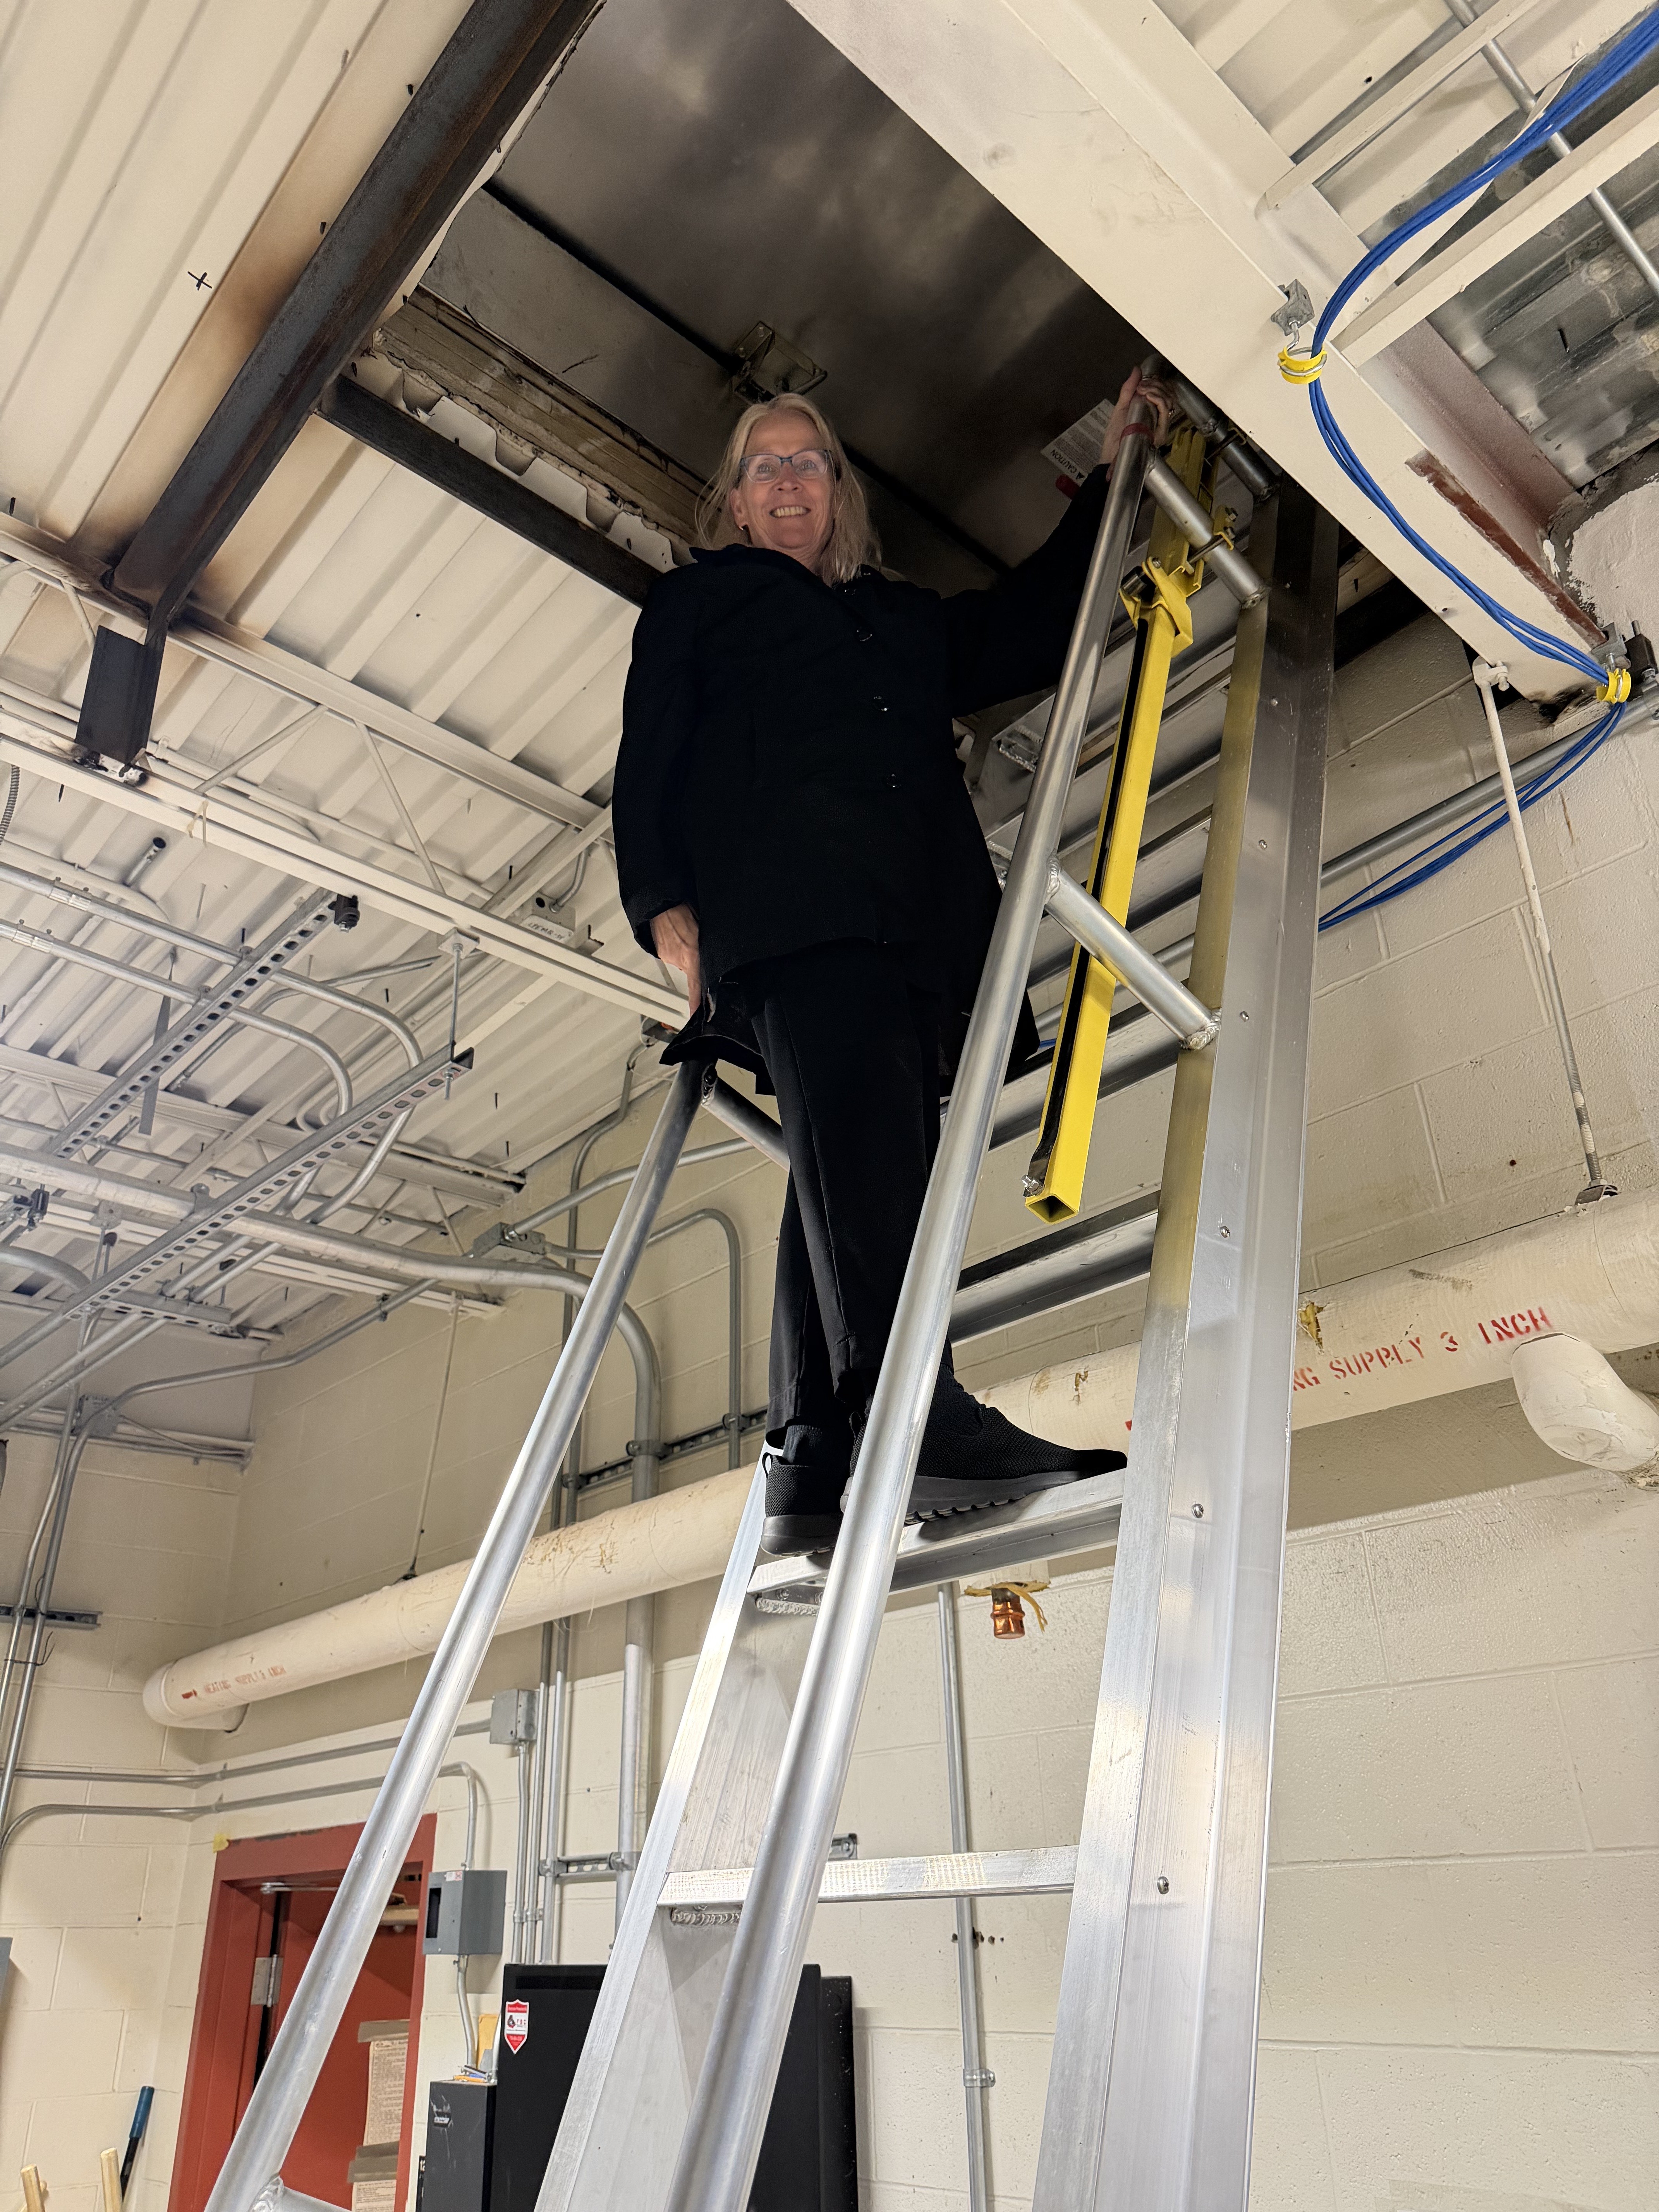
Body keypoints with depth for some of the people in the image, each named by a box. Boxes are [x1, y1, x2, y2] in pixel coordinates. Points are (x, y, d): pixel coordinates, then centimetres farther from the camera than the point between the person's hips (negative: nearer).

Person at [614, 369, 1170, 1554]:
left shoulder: (906, 614, 39)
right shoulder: (696, 600, 27)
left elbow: (1040, 624, 40)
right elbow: (648, 759, 15)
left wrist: (1110, 475, 39)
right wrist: (665, 900, -3)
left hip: (920, 923, 4)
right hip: (786, 905, -4)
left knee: (862, 1166, -11)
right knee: (855, 1131, -26)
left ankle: (818, 1465, -15)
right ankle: (914, 1409, -37)